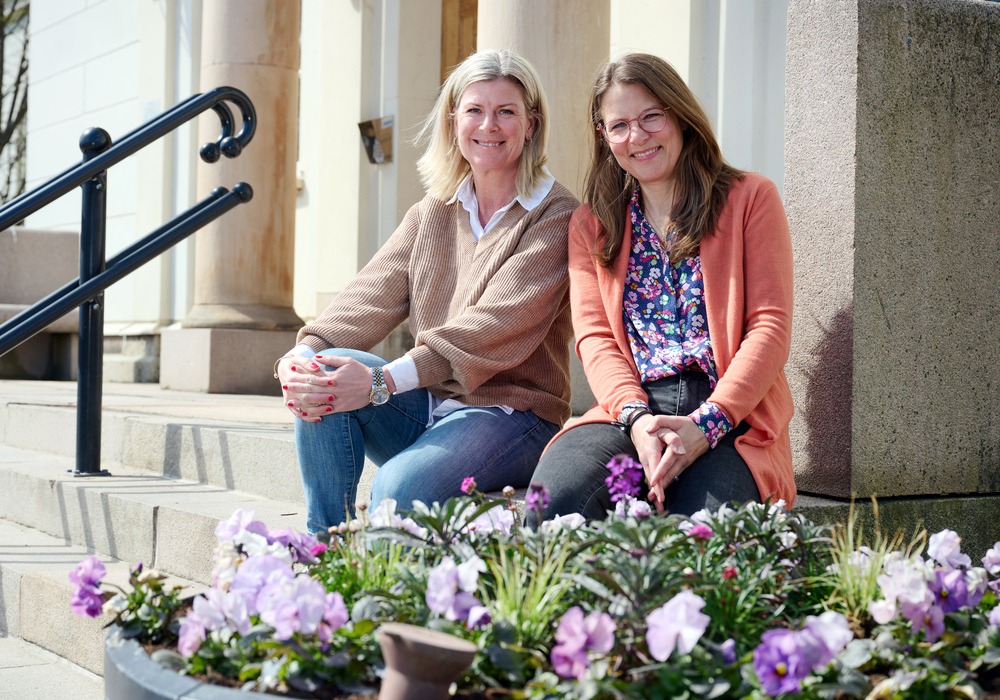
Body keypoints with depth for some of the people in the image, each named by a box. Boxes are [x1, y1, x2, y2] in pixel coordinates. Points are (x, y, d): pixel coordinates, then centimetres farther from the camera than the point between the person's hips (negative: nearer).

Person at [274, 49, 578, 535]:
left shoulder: (555, 217, -7)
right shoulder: (432, 213, 14)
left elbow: (496, 326, -20)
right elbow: (374, 294, -1)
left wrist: (383, 381, -30)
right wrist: (307, 351, -23)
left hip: (510, 412, -6)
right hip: (428, 406, 6)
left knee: (397, 489, -33)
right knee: (325, 372, -20)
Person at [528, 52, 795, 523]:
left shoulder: (750, 198, 11)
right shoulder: (590, 224, 21)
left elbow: (770, 327, 1)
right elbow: (594, 335, 8)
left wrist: (705, 423, -14)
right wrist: (636, 417, -14)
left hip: (731, 416, -2)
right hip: (630, 411, 3)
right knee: (553, 500, -30)